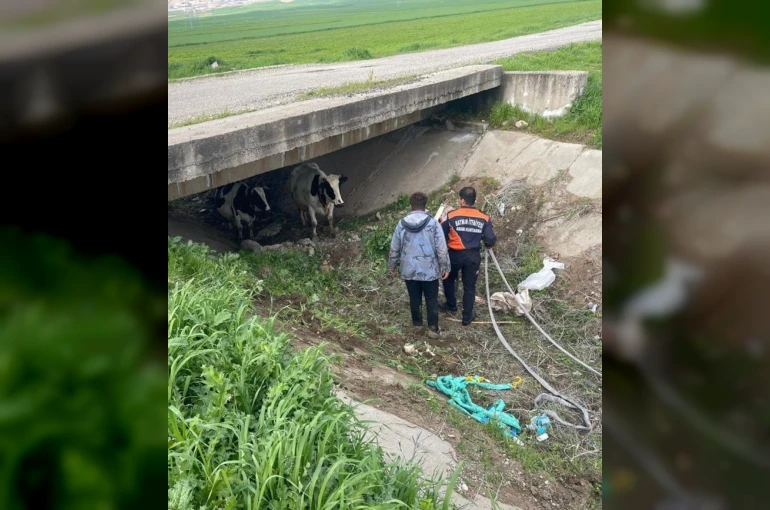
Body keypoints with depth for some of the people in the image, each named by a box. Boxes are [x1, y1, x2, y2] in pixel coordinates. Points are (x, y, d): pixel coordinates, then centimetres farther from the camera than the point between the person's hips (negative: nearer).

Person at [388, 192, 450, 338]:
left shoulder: (402, 224, -5)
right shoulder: (433, 223, -12)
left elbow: (394, 248, 3)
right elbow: (441, 248, -12)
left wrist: (392, 265, 17)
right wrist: (445, 267, 0)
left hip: (409, 270, 2)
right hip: (430, 270, -2)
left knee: (414, 298, 18)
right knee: (432, 300, 11)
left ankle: (417, 324, 33)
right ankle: (433, 329, 14)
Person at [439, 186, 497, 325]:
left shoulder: (452, 216, -12)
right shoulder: (484, 218, -7)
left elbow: (441, 236, -5)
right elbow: (490, 240, -6)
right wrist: (488, 244, 17)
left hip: (455, 255, -1)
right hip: (473, 256, 2)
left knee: (449, 279, 26)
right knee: (469, 286, 14)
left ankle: (451, 306, 39)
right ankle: (467, 316, 22)